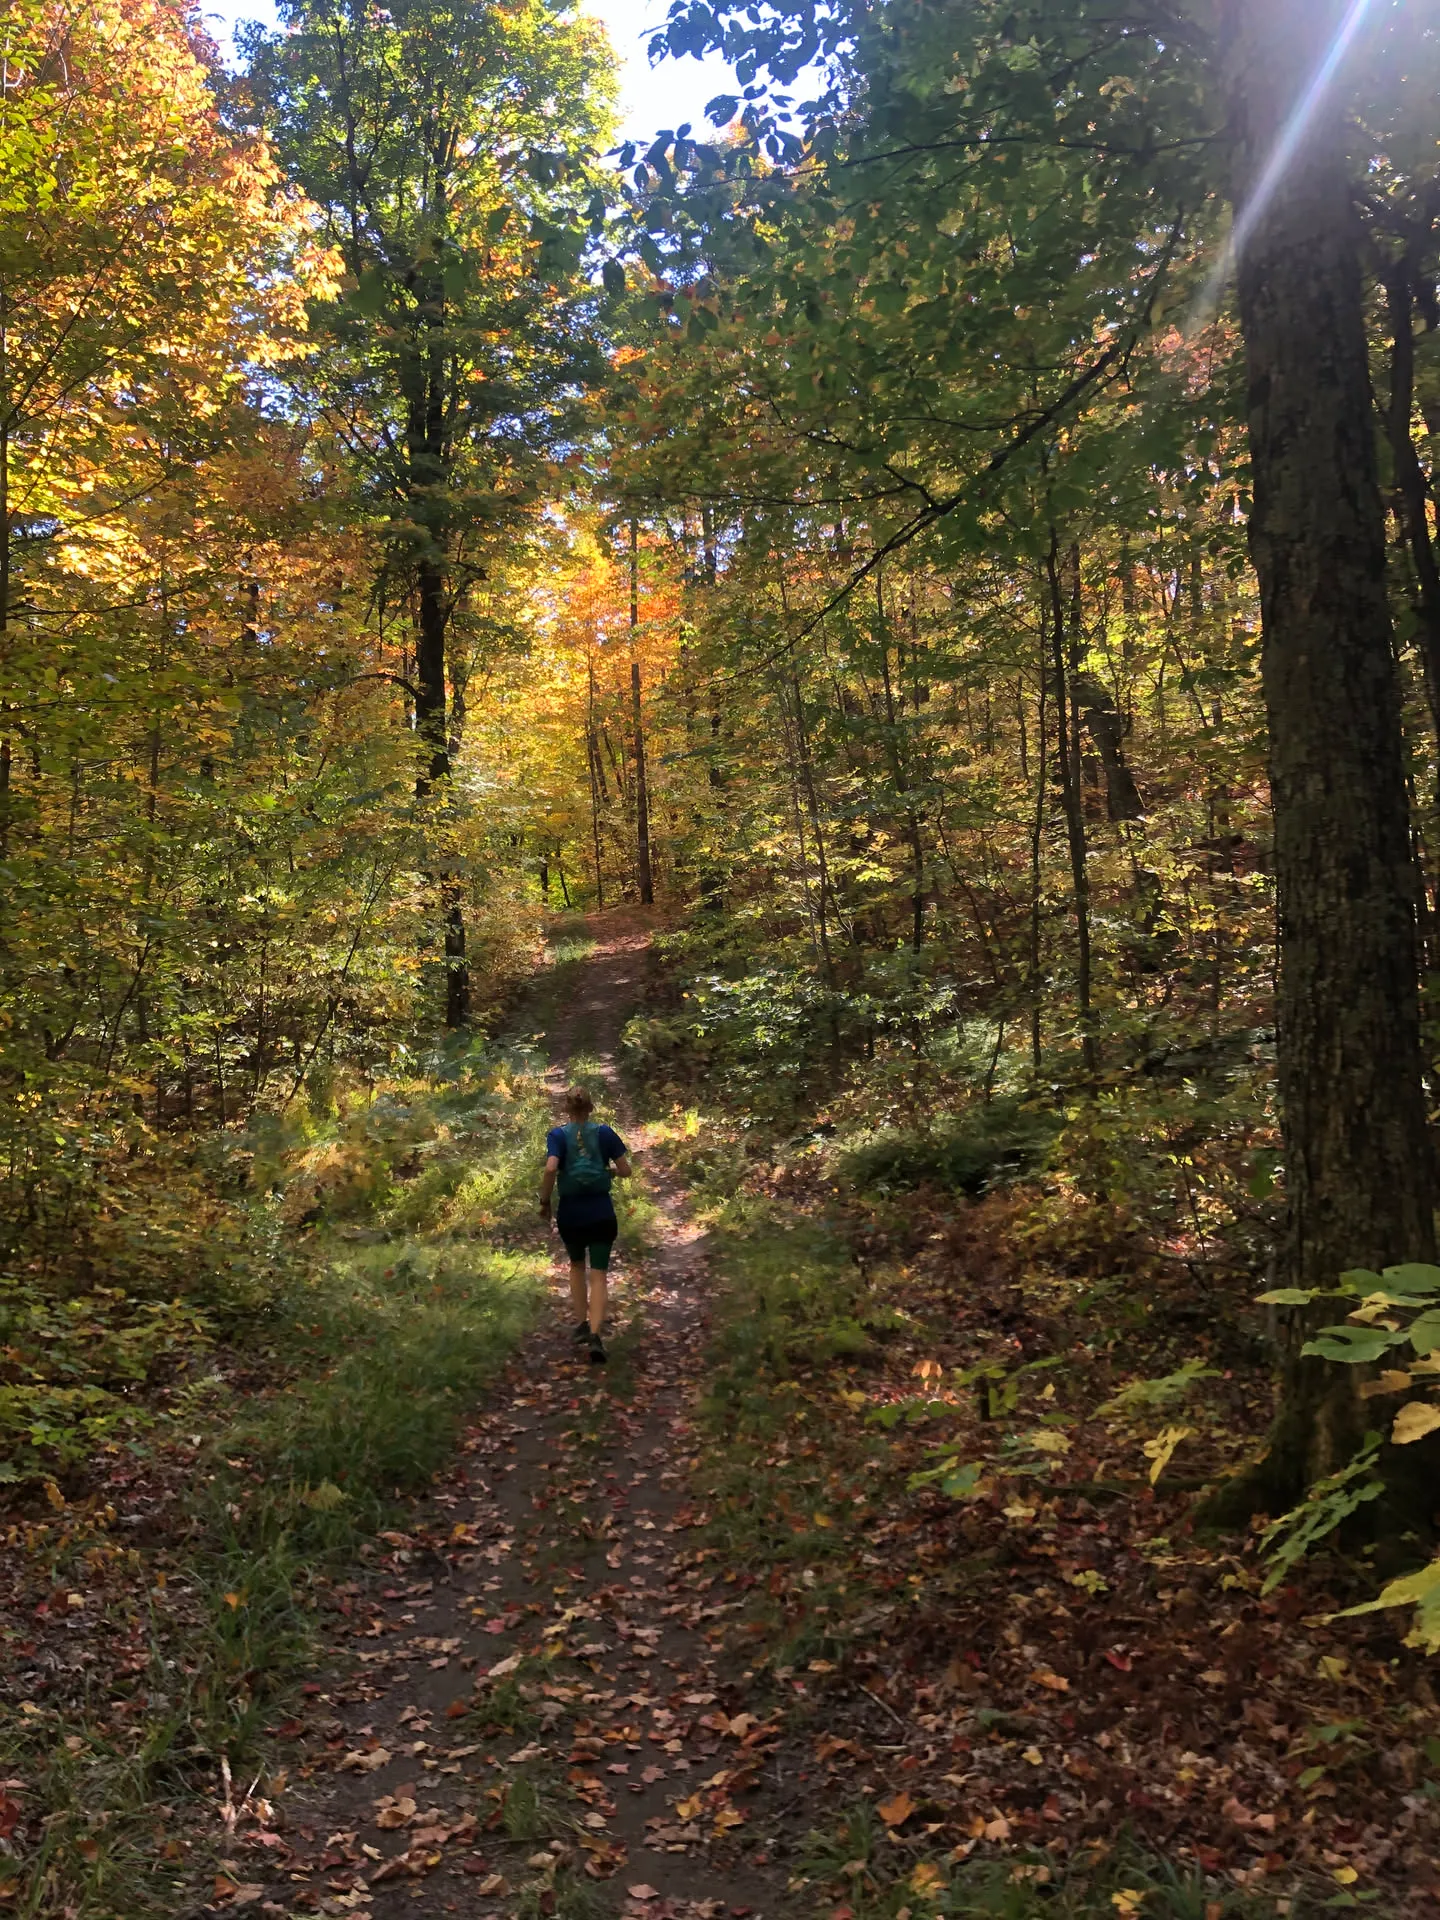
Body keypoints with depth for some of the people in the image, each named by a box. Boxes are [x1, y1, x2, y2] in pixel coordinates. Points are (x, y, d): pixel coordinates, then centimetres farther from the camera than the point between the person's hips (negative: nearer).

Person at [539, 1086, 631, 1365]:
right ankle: (596, 1334, -15)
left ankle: (583, 1323, 24)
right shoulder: (605, 1133, -1)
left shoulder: (558, 1135, -5)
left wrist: (544, 1201, -8)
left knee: (577, 1265, 25)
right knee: (598, 1274, 1)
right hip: (601, 1212, 0)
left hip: (570, 1212, 0)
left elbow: (550, 1168, -20)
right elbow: (625, 1171, 0)